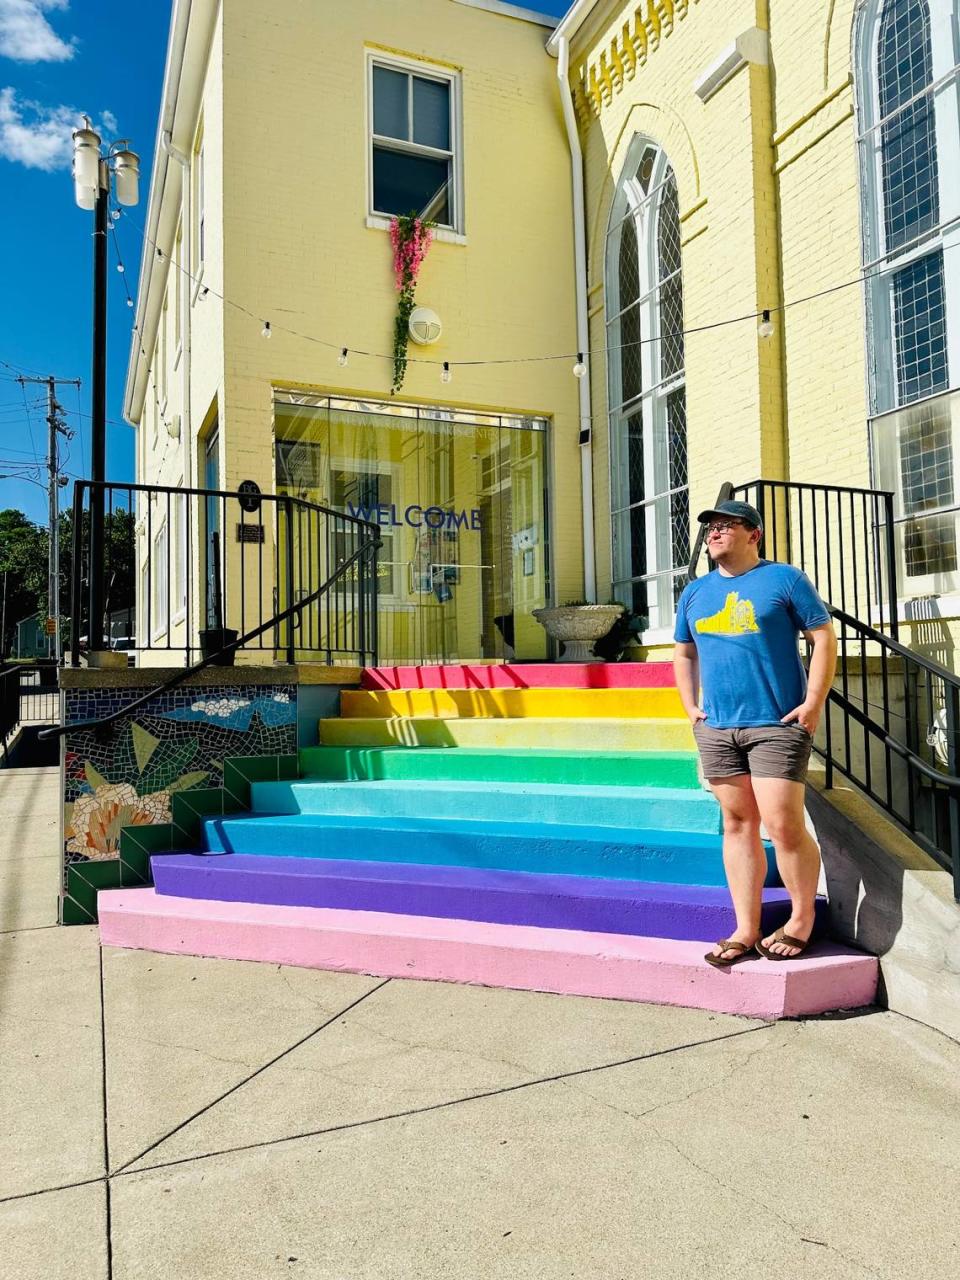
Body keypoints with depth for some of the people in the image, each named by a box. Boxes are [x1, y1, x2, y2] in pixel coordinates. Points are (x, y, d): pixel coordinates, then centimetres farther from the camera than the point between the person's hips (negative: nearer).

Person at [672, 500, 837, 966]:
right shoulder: (695, 592, 14)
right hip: (717, 729, 5)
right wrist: (691, 707, 11)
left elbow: (824, 638, -2)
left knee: (783, 826, -7)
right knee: (738, 825, 8)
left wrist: (813, 704, -10)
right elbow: (683, 653, 23)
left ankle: (801, 919, 16)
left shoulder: (784, 579, -1)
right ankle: (745, 930, 15)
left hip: (777, 724, -5)